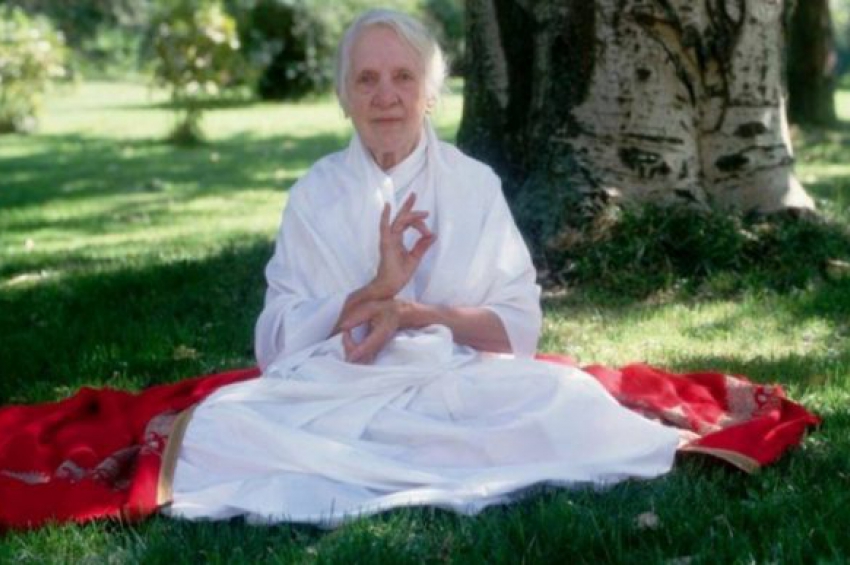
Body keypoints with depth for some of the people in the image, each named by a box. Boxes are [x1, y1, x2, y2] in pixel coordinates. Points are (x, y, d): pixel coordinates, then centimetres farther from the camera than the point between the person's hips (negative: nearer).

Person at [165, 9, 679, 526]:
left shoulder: (475, 184, 7)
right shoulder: (314, 193, 6)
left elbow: (521, 325, 2)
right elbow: (277, 339, -1)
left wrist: (410, 314, -13)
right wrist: (373, 290, -17)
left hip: (461, 384, 1)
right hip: (334, 391, 0)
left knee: (572, 401, -29)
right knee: (220, 425, -29)